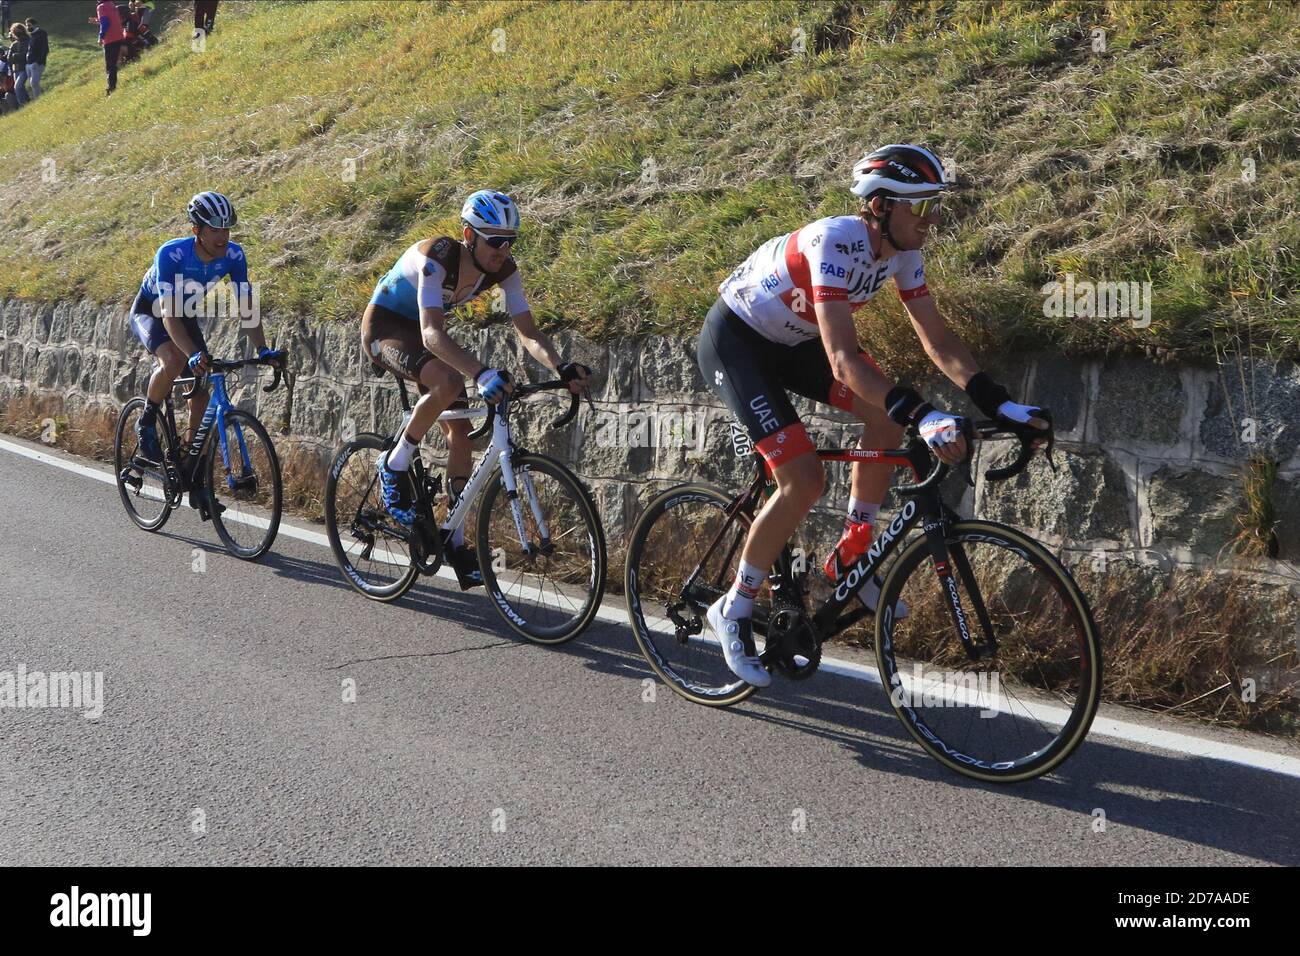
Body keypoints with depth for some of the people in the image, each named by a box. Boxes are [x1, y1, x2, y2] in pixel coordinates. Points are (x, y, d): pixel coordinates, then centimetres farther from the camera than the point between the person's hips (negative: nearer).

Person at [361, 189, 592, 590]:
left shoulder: (503, 268, -15)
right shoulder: (436, 257, -33)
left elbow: (528, 332, -17)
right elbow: (432, 334, -44)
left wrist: (561, 368, -36)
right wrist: (482, 373, -58)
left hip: (421, 333, 7)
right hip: (384, 328, -7)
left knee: (460, 430, -3)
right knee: (448, 382, -35)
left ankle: (456, 542, 7)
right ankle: (394, 467, -12)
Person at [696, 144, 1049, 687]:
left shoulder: (900, 252, -9)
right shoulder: (836, 242, -33)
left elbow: (938, 341, -6)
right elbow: (842, 358, -42)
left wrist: (997, 403, -17)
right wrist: (922, 416, -50)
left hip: (790, 340, 8)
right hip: (735, 341, -8)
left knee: (889, 414, -10)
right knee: (804, 481, -18)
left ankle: (850, 558, 5)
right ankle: (733, 610, 0)